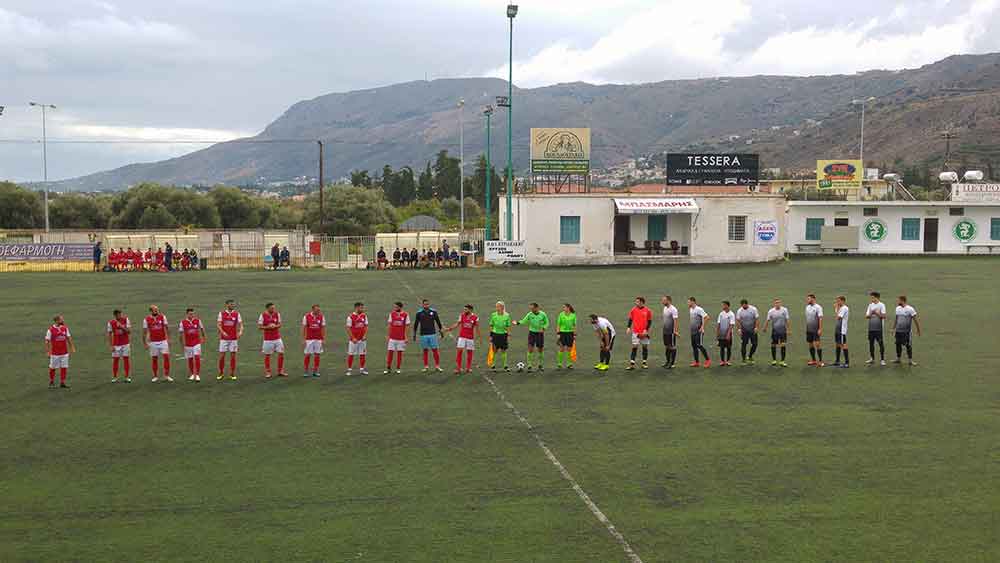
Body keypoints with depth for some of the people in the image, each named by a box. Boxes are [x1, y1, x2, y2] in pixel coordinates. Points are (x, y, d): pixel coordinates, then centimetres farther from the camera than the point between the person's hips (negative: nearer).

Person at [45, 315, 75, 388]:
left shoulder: (65, 328, 2)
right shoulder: (51, 330, -11)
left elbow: (69, 338, 11)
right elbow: (47, 341, -7)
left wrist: (72, 348, 9)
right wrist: (47, 352, -10)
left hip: (64, 353, 4)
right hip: (54, 353, -4)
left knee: (64, 367, 4)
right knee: (52, 368, 9)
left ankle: (62, 383, 12)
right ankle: (51, 382, 27)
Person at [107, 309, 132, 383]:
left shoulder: (126, 320, -4)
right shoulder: (111, 323, -4)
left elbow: (129, 331, -8)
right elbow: (109, 335, 0)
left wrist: (122, 326, -23)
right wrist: (111, 346, -5)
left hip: (125, 344, 0)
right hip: (116, 345, 0)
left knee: (126, 359, 2)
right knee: (115, 360, 1)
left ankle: (127, 377, 8)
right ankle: (114, 377, 9)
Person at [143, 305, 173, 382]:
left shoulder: (162, 317, -2)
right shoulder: (146, 320, -4)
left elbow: (167, 328, 5)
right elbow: (144, 332, 1)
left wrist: (169, 338, 1)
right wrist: (144, 343, 0)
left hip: (163, 341, 0)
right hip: (153, 342, 0)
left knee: (166, 357, -7)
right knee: (154, 359, 6)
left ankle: (166, 376, 0)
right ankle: (155, 376, 17)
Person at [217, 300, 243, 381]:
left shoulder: (237, 314, 3)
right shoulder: (221, 313, 1)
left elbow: (240, 325, 0)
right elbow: (218, 325, -3)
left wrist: (240, 331, -20)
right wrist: (223, 332, -20)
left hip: (234, 338, 1)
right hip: (224, 338, -1)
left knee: (233, 355, 2)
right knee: (222, 355, 0)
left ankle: (232, 374, 10)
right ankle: (221, 373, 15)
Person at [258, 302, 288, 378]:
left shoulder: (277, 314, 3)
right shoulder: (263, 315, -7)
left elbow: (279, 324, 8)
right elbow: (259, 326, -7)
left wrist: (275, 326, -14)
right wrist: (267, 327, -22)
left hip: (277, 338, 4)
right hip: (268, 339, -3)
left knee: (281, 353, 1)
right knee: (267, 355, 3)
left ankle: (280, 371, 12)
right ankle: (267, 372, 13)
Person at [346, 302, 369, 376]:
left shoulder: (364, 316, 4)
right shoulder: (351, 317, -11)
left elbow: (366, 326, 9)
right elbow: (348, 328, -10)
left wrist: (365, 335, -4)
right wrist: (353, 338, -14)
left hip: (362, 339, 5)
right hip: (354, 339, -5)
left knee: (362, 354, 8)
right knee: (351, 355, 3)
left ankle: (362, 369, 16)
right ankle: (349, 370, 11)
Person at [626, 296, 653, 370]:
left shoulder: (647, 310, -2)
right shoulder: (633, 310, 3)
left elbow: (650, 321, 0)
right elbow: (630, 319, 9)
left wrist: (646, 330, -10)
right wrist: (629, 327, -4)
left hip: (644, 333, -1)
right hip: (635, 332, 1)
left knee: (645, 347, 7)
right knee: (634, 347, -4)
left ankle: (644, 363, 17)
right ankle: (632, 364, -5)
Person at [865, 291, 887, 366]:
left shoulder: (881, 305, -4)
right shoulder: (870, 305, 11)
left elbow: (883, 316, -11)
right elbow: (866, 316, 8)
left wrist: (876, 313, -19)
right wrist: (870, 314, -12)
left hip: (879, 328, -5)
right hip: (871, 328, 5)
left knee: (881, 343, -1)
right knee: (871, 343, 9)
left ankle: (882, 359, 4)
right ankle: (872, 359, 19)